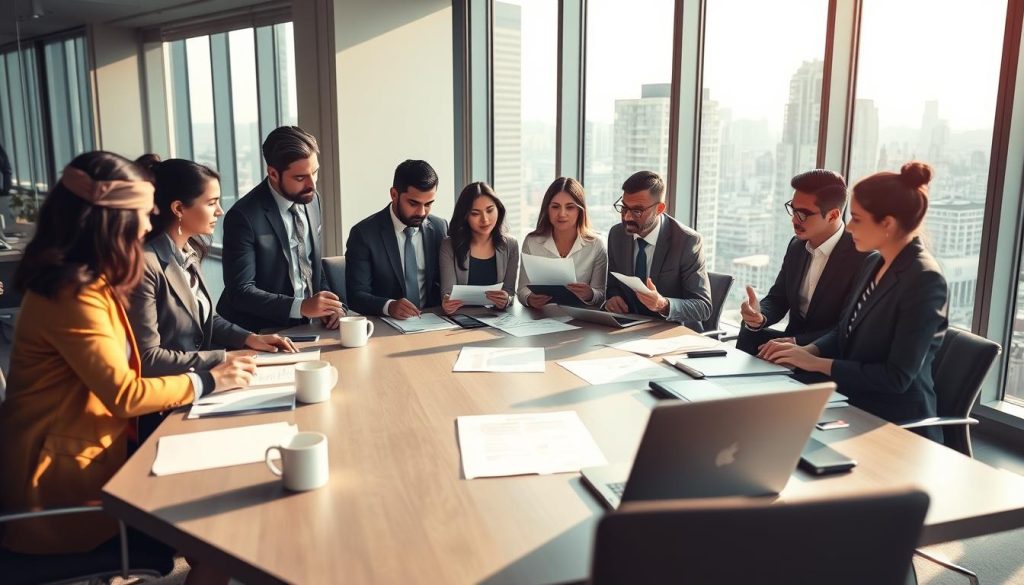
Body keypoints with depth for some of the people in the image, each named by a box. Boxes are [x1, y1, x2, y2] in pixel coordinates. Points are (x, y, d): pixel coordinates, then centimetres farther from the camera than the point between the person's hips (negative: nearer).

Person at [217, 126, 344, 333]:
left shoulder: (312, 200, 4)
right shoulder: (243, 216, -15)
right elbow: (240, 291, -17)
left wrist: (330, 306, -4)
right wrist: (301, 307, -27)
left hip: (303, 327, 5)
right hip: (257, 336, -5)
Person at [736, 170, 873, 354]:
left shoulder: (862, 257, -16)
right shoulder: (797, 245, 7)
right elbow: (777, 298, 8)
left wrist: (797, 342, -29)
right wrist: (759, 316, -14)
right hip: (793, 341, 6)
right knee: (750, 335, -22)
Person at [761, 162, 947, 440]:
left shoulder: (924, 280, -18)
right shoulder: (874, 264, 7)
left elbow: (897, 377, -21)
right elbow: (844, 332, 15)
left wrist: (817, 363, -17)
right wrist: (806, 350, -4)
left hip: (897, 426, -7)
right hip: (856, 407, 7)